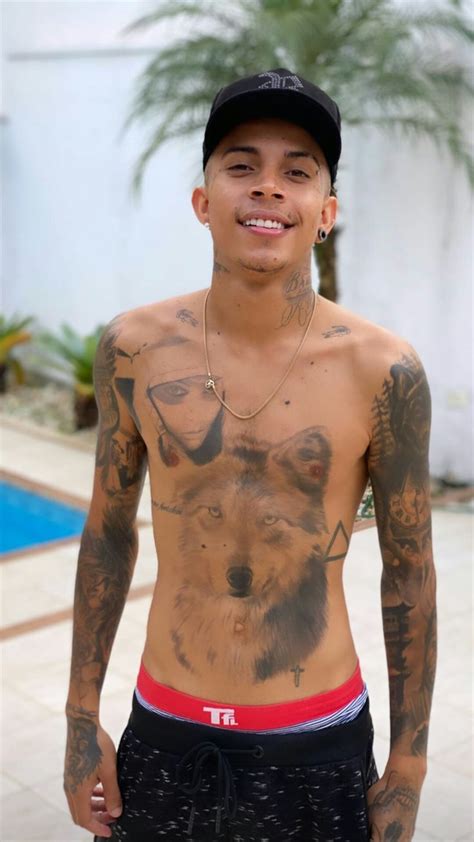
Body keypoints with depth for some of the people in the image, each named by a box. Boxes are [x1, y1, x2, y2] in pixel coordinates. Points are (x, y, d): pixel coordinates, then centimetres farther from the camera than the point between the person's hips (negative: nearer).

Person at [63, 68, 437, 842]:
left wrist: (408, 769, 1)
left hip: (318, 747, -1)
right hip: (163, 735, 2)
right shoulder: (134, 348, -7)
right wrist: (82, 718, 6)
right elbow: (108, 531, 4)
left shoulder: (382, 371, -13)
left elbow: (408, 573, -4)